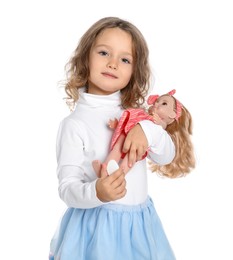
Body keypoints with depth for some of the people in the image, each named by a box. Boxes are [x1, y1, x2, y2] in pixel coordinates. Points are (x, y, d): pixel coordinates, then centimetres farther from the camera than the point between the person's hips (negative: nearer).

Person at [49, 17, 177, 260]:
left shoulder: (135, 112, 2)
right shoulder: (74, 123, -14)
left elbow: (167, 157, 0)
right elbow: (67, 187, -15)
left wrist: (148, 130, -19)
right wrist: (96, 192, -36)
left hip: (139, 222, 5)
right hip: (96, 225, -5)